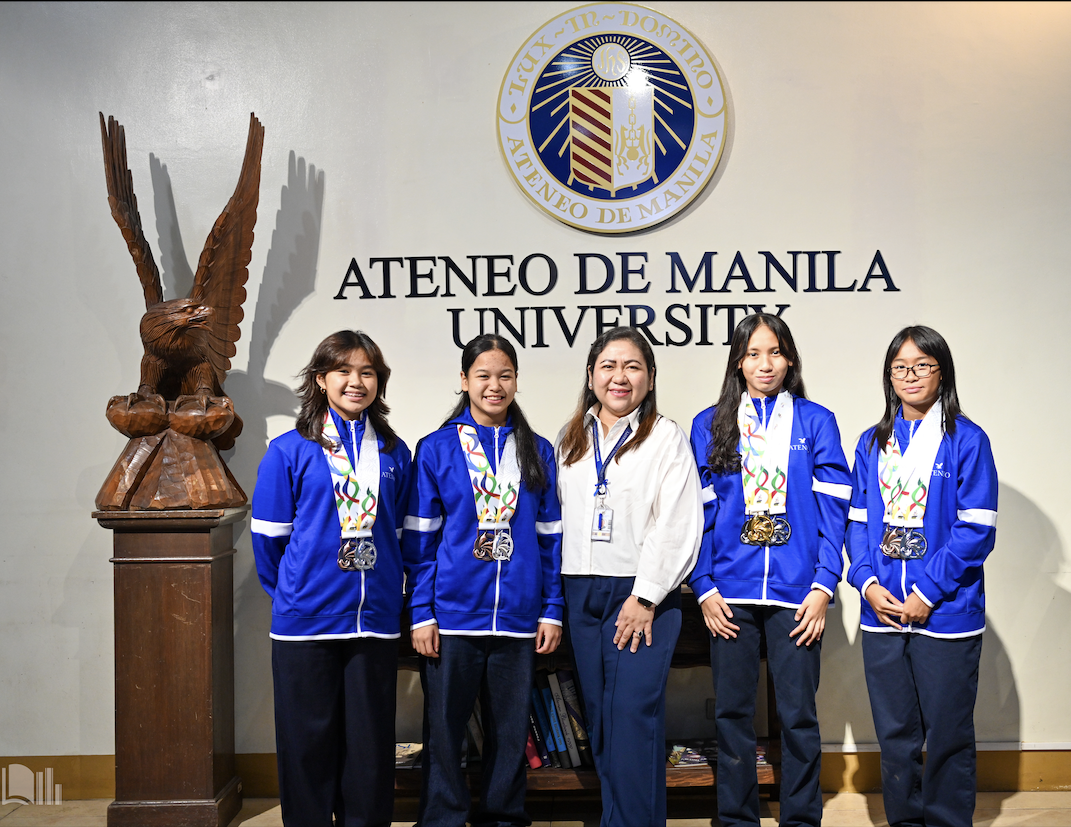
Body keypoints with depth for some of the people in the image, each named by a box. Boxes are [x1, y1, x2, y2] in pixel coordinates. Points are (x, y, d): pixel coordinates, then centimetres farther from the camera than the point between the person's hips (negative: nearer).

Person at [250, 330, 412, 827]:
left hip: (375, 619, 2)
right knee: (309, 742, 7)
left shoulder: (394, 454, 7)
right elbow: (268, 536, 3)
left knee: (370, 744, 8)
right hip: (306, 619, -2)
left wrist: (387, 591, 12)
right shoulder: (290, 451, -2)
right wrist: (289, 592, 9)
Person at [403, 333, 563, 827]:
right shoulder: (436, 449, 2)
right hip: (452, 615, -2)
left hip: (517, 617, 2)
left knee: (510, 733, 10)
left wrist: (552, 610, 3)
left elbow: (551, 537, 9)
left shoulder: (537, 452, 8)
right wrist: (421, 612, -6)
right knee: (444, 732, 4)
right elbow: (419, 539, 0)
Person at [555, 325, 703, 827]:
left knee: (634, 714, -10)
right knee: (598, 717, 8)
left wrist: (645, 597, -14)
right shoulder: (570, 440, 15)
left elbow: (678, 526, -8)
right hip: (581, 593, 5)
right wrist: (558, 600, 10)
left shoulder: (666, 437, -1)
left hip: (643, 594, -5)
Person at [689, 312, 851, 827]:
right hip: (730, 593, 1)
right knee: (731, 712, 7)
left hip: (796, 591, -1)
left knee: (798, 714, 3)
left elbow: (833, 509, 1)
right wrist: (704, 588, -2)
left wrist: (824, 585, -7)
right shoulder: (710, 426, 8)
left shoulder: (816, 422, 5)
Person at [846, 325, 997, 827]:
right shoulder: (872, 443, 10)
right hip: (882, 612, 4)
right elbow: (857, 520, 10)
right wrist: (868, 583, -6)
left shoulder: (966, 440, -5)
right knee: (895, 734, 13)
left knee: (948, 735, 6)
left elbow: (976, 530, -10)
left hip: (946, 613, -4)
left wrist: (925, 593, -14)